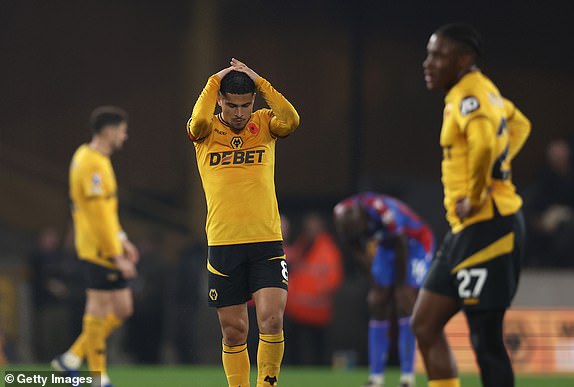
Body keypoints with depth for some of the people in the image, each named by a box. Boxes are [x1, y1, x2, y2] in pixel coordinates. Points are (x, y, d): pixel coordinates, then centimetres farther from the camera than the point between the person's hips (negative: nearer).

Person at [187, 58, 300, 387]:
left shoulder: (264, 124, 7)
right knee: (234, 331, 4)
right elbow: (198, 121, -20)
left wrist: (260, 82, -11)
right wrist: (214, 82, -10)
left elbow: (291, 120, -15)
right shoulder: (206, 132, 4)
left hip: (267, 242, 0)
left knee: (272, 321, -13)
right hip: (223, 245, 0)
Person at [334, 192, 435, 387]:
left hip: (416, 243, -6)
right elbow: (360, 252, -2)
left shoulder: (383, 212, -38)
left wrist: (401, 287, -12)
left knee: (405, 305, -16)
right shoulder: (343, 215, -19)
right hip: (387, 245, 6)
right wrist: (375, 285, -1)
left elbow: (401, 250, -23)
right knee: (378, 306, -1)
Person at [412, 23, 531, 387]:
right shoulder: (485, 91, 14)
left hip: (487, 227, -10)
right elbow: (519, 125, 33)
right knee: (426, 325, 11)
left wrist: (475, 197, -23)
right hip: (466, 230, 10)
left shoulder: (470, 97, -16)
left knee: (485, 338, -8)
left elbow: (484, 143, -37)